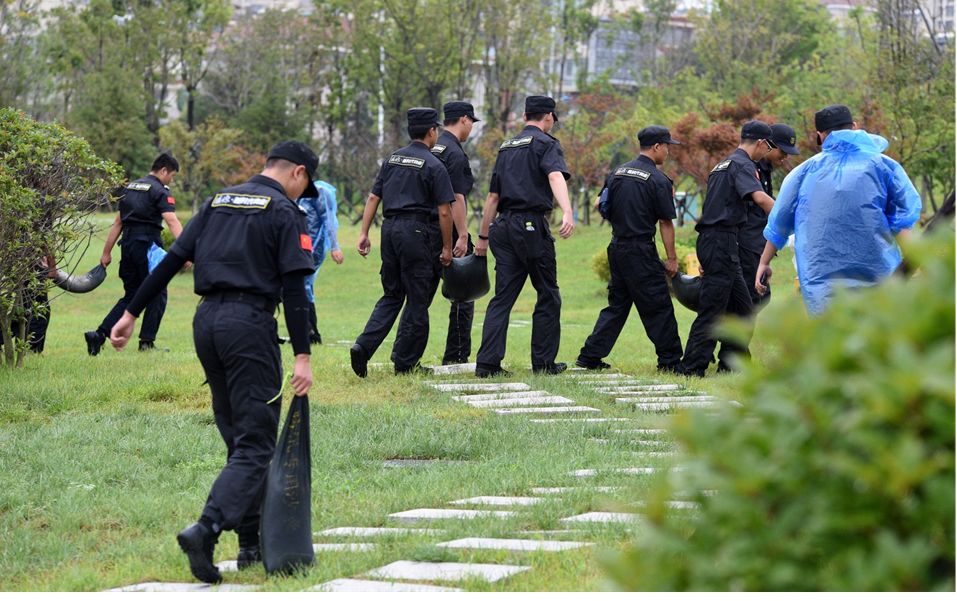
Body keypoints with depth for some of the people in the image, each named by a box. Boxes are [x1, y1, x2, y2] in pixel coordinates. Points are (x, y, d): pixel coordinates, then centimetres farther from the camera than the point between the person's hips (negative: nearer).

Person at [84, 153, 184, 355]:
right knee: (157, 294, 6)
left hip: (128, 244, 7)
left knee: (131, 295, 13)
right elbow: (172, 221, -19)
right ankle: (147, 341, 4)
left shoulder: (130, 188, 18)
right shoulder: (159, 191, -5)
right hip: (148, 244, -7)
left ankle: (99, 334, 0)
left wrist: (107, 252, 22)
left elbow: (118, 222, 20)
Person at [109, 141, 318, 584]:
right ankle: (206, 529, -27)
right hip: (250, 323, -7)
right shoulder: (284, 211, -2)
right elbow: (294, 287, -10)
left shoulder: (219, 202, 17)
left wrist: (132, 312, 16)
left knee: (238, 438, 17)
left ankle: (251, 544, 17)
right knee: (256, 444, -7)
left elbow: (171, 260, 13)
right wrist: (302, 356, -13)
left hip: (207, 320, 7)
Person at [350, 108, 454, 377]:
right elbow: (444, 211, -9)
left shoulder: (392, 160, 12)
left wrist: (364, 233, 10)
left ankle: (363, 346, -3)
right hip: (418, 232, -6)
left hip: (390, 229, 6)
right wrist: (447, 247, -2)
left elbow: (373, 198, 9)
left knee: (391, 296, 14)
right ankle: (405, 362, 7)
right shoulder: (434, 166, -7)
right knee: (417, 301, 3)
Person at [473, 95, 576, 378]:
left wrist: (483, 236, 24)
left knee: (502, 297, 4)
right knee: (548, 296, 6)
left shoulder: (506, 148, 19)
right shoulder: (545, 143, -1)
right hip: (532, 226, -6)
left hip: (503, 227, 6)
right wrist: (567, 212, -37)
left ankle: (487, 362, -6)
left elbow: (493, 196, 20)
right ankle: (543, 362, 8)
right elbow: (555, 176, -21)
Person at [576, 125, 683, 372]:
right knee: (658, 307, 1)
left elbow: (603, 208, 14)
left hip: (617, 248, 7)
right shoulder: (658, 180, -10)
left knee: (617, 304, 14)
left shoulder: (617, 173, 10)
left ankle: (590, 356, 10)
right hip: (642, 250, -7)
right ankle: (670, 360, 4)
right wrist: (672, 258, -5)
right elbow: (666, 222, -9)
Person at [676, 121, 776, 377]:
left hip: (711, 241, 10)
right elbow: (759, 197, -24)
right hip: (722, 241, -10)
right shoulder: (742, 164, -7)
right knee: (712, 308, -10)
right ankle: (691, 368, -12)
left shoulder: (723, 165, 24)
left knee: (741, 307, 14)